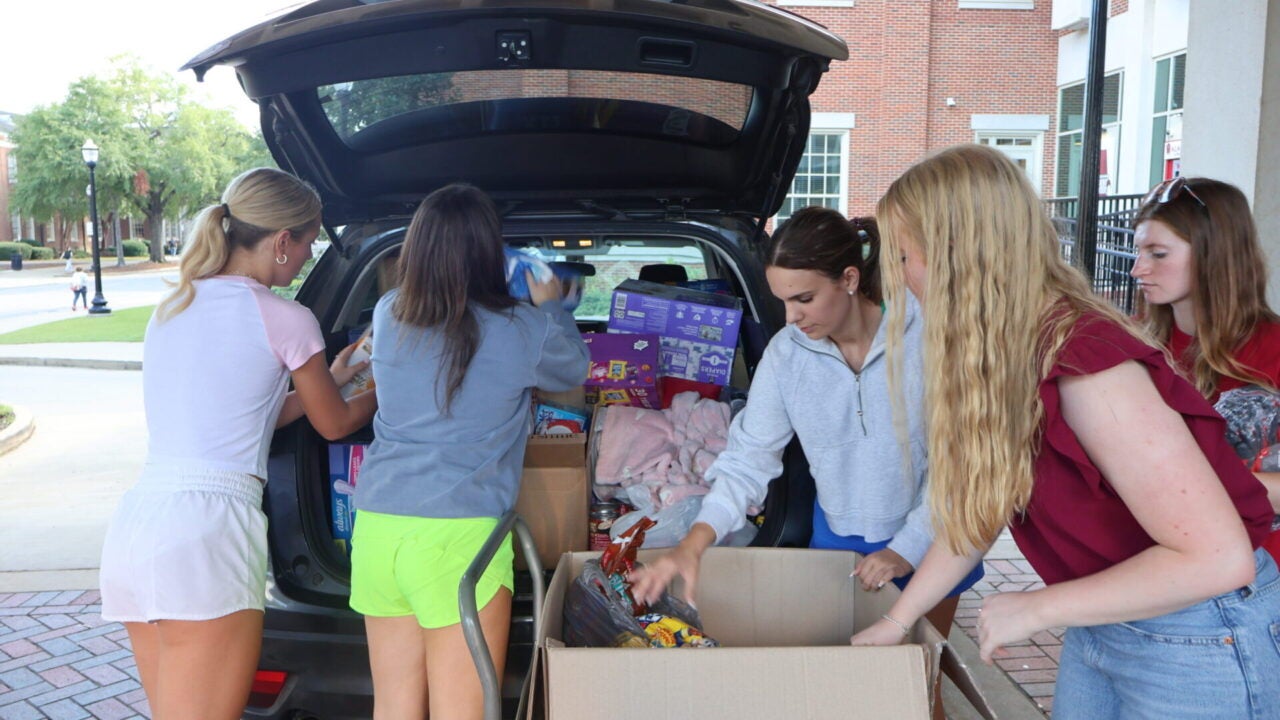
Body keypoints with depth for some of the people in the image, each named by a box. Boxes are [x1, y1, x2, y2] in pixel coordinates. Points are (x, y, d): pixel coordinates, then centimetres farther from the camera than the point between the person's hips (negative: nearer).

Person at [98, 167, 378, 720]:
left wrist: (330, 378, 33)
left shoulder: (173, 306, 16)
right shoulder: (285, 320, -5)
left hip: (133, 523, 8)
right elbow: (334, 424, 11)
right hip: (206, 531, -8)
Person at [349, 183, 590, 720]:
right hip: (459, 534, -5)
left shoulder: (387, 315, 5)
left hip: (377, 526, 5)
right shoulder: (522, 332, -7)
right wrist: (551, 306, 32)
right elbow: (574, 370, 14)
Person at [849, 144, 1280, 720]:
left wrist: (1036, 608, -23)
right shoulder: (998, 360, -3)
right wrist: (897, 619, 6)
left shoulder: (1088, 368, -29)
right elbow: (976, 513, 4)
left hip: (1199, 643, -7)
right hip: (1099, 627, 7)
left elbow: (1218, 557, -29)